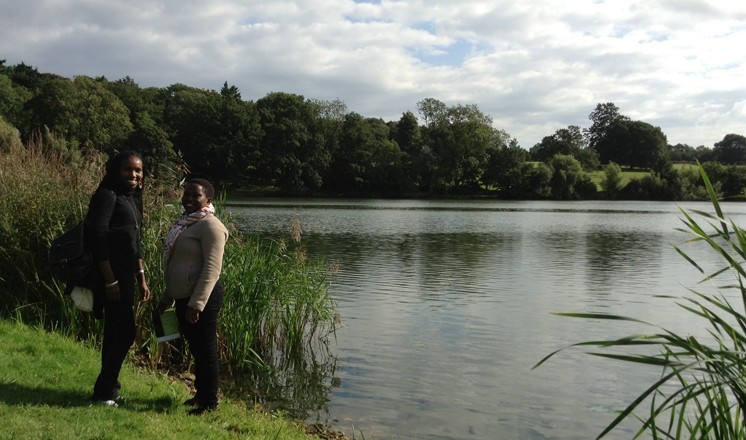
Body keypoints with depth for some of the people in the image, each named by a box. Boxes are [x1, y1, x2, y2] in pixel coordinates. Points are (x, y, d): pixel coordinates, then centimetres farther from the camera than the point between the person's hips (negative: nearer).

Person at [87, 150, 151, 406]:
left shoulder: (131, 198, 16)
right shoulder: (108, 195, -11)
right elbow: (98, 239, -18)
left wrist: (141, 278, 18)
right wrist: (110, 280, -21)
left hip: (126, 274, 9)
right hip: (111, 274, -9)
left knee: (116, 332, 14)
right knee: (124, 332, -6)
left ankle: (108, 388, 24)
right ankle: (104, 391, 6)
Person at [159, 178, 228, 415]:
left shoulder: (209, 225, -13)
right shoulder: (184, 223, 15)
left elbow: (212, 268, -21)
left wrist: (197, 303, -25)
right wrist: (167, 297, 24)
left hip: (201, 298, -9)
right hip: (183, 298, 9)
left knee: (205, 349, -1)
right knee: (195, 348, 18)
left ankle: (209, 402, 9)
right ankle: (201, 394, 31)